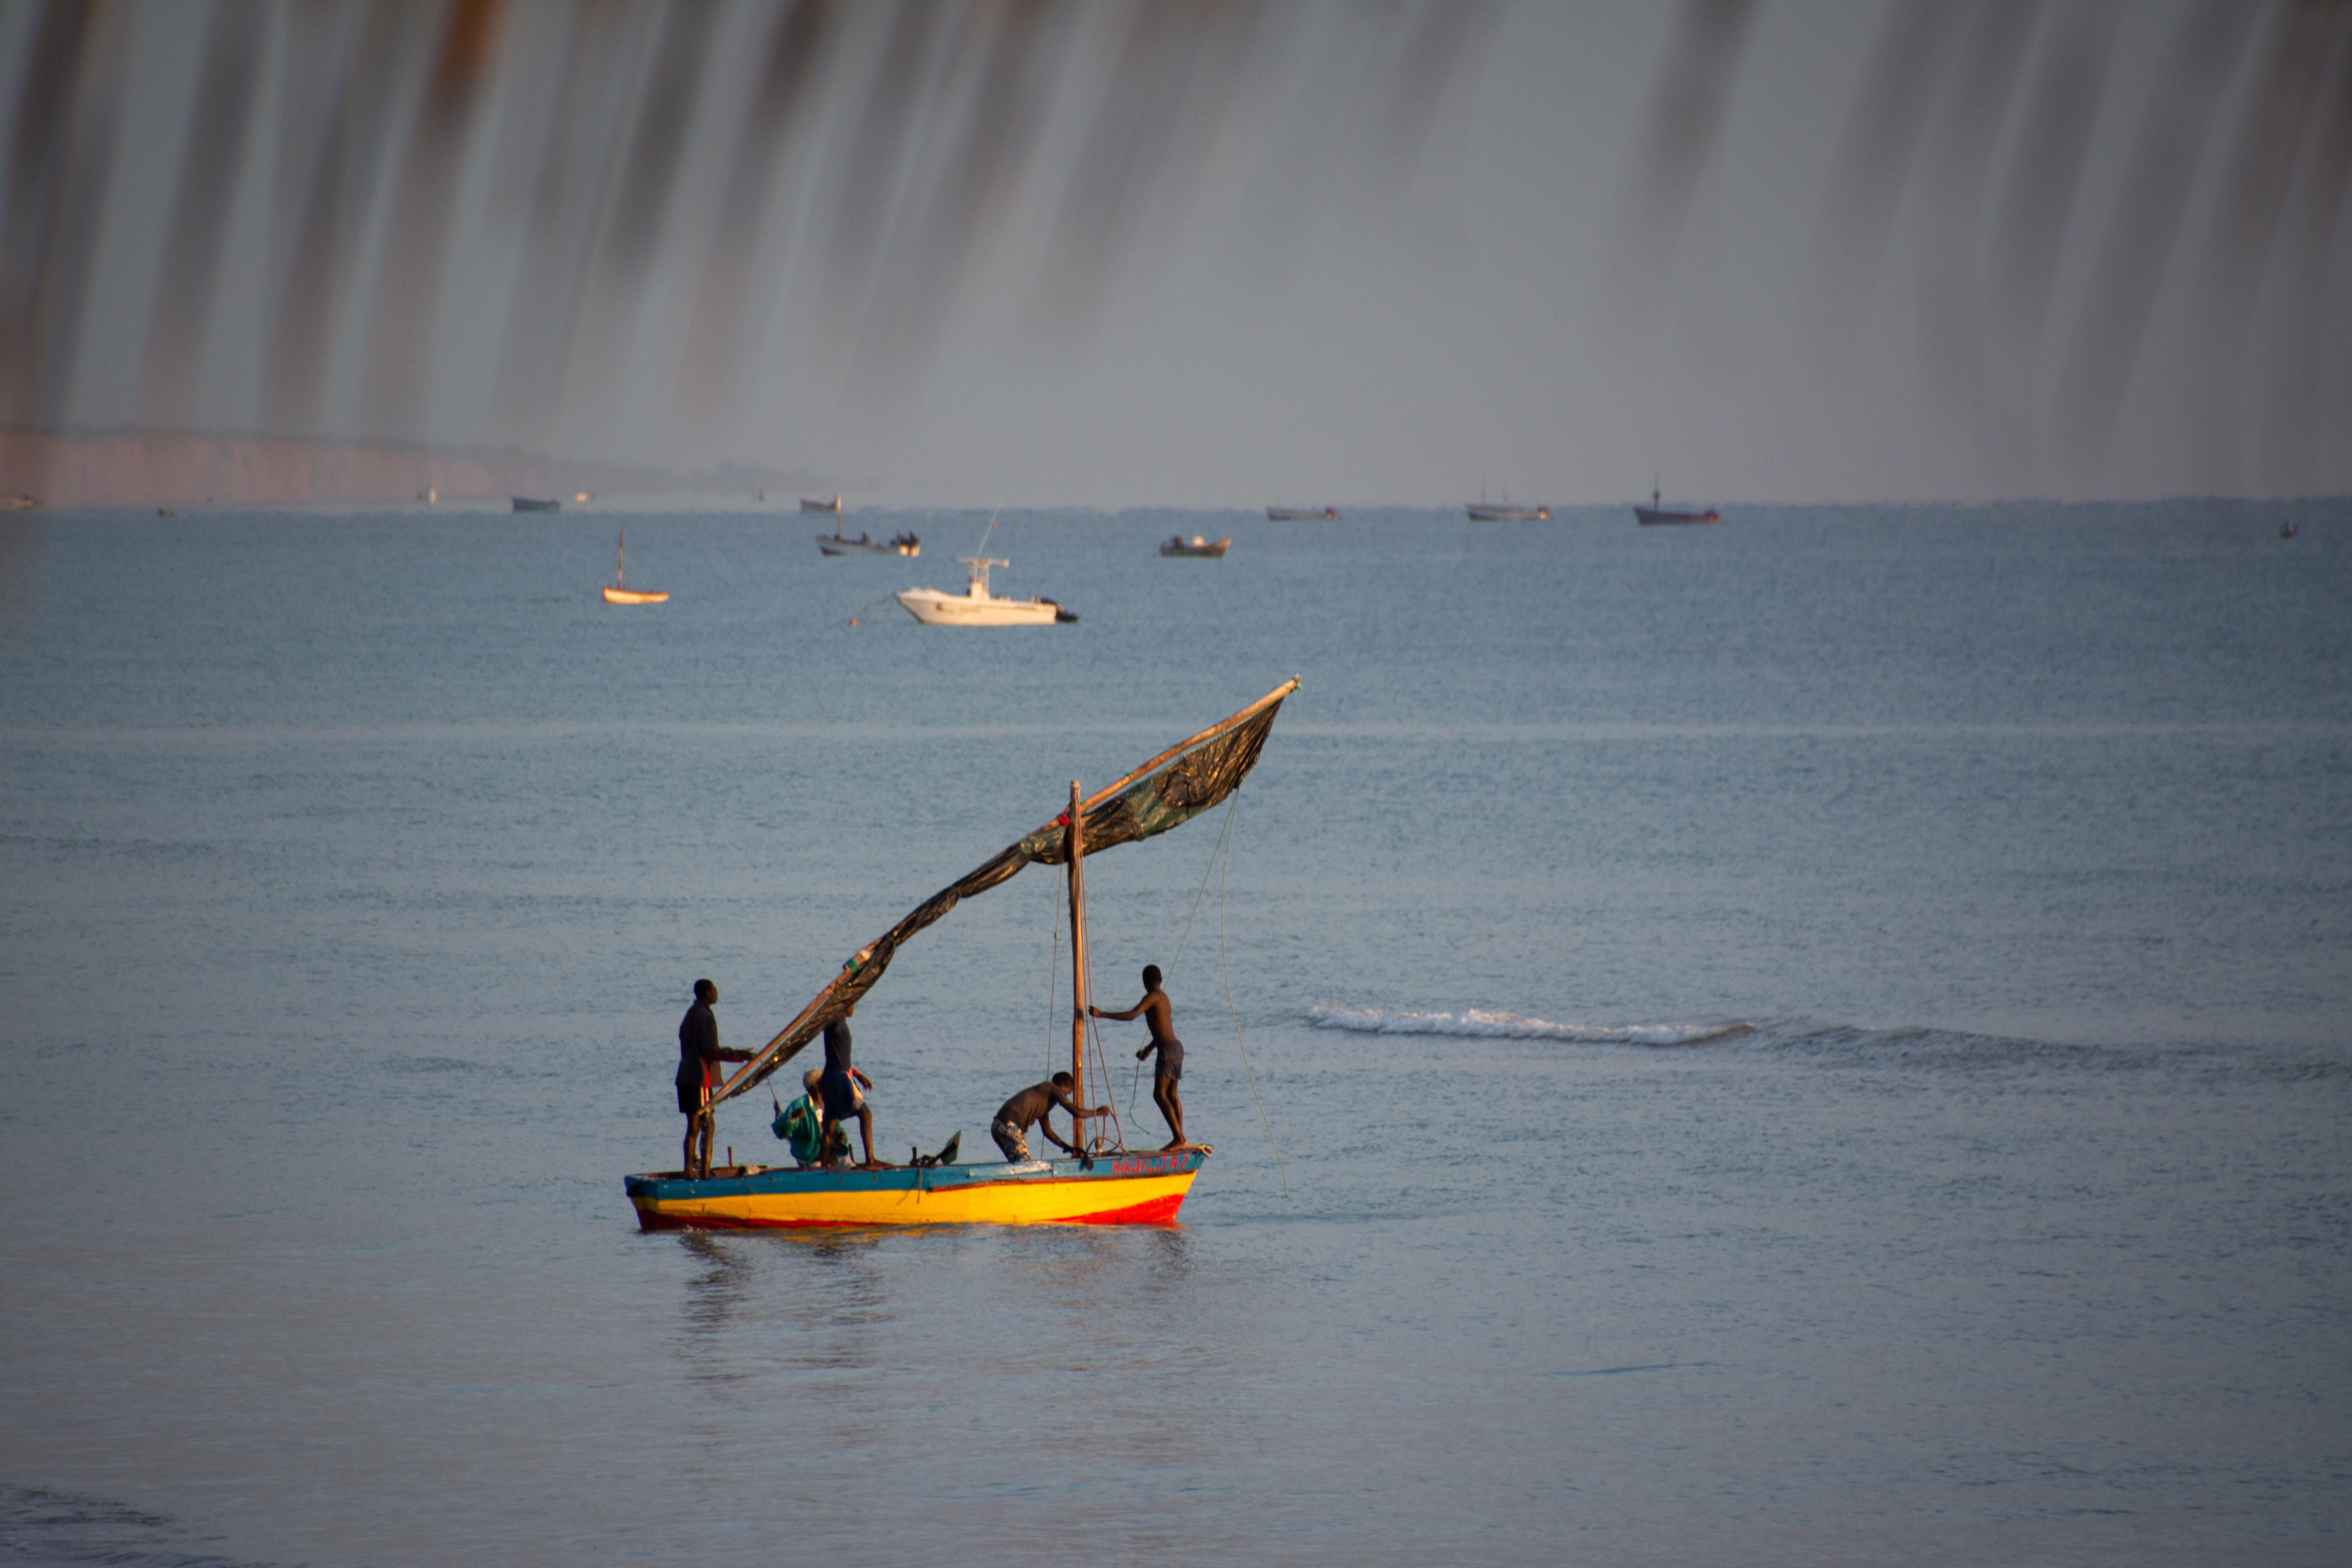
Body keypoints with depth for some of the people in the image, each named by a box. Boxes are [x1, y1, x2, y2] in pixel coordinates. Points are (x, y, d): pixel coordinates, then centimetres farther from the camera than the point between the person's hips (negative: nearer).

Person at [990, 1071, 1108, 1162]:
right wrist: (1097, 1112, 12)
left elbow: (1048, 1132, 36)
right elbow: (1076, 1112, -4)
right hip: (1010, 1126, -10)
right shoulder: (1054, 1089, 5)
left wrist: (1069, 1148, 34)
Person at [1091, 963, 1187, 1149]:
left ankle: (1178, 1138, -23)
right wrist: (1148, 1049, 38)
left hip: (1167, 1050, -10)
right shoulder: (1165, 998, 18)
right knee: (1171, 1094, 16)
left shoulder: (1152, 997, -10)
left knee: (1160, 1094, -15)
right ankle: (1180, 1138, 17)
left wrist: (1102, 1014, -26)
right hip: (1176, 1048, 10)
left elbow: (1132, 1015, -25)